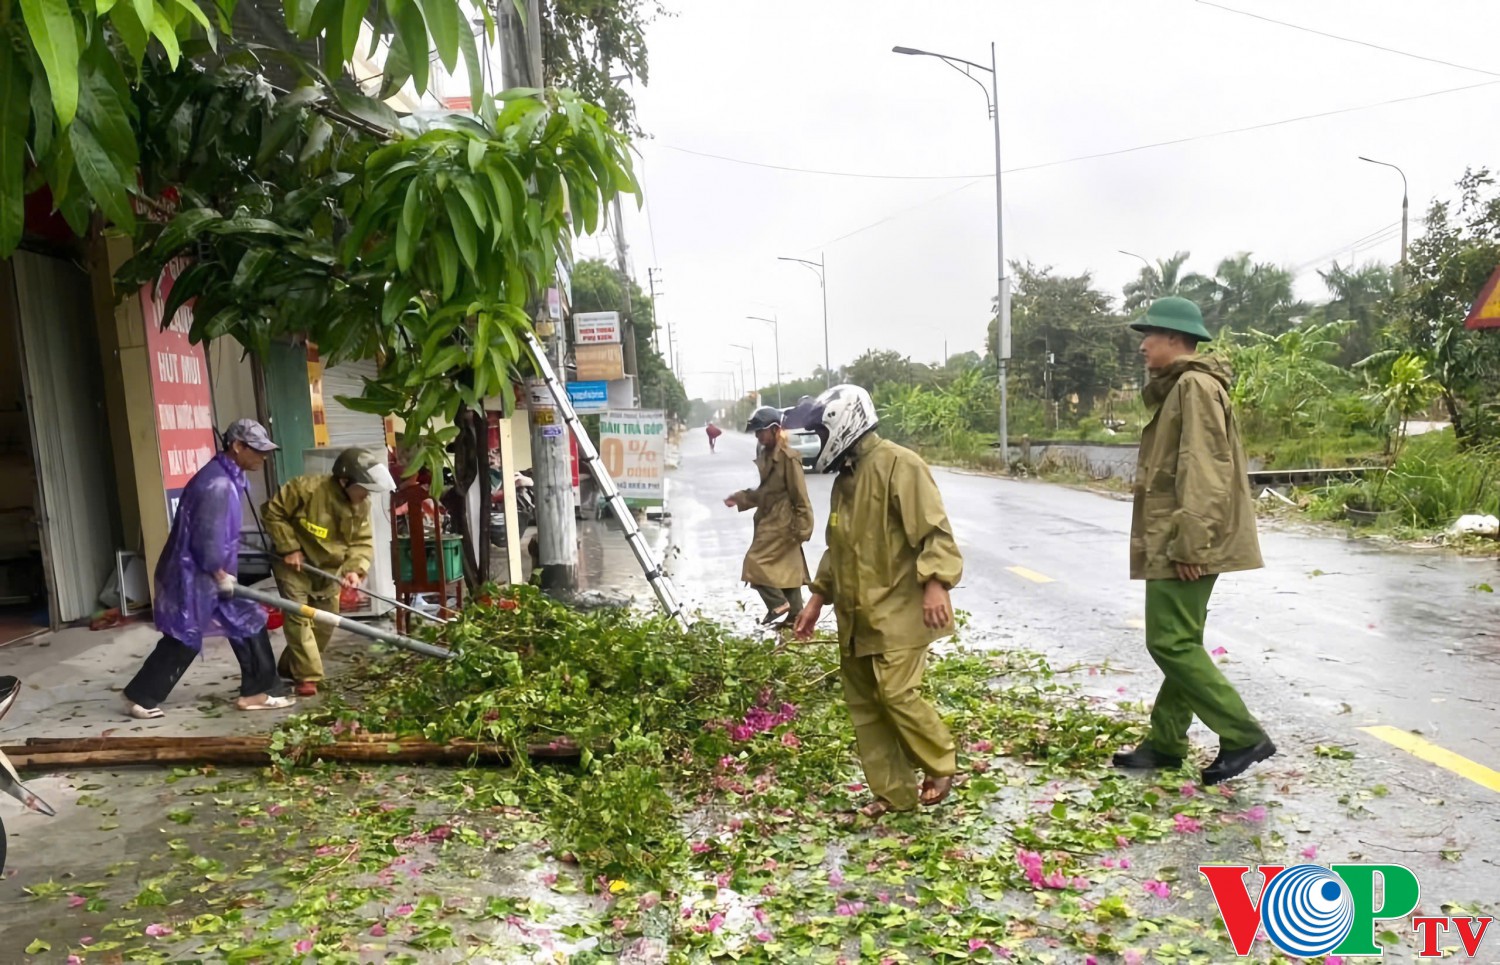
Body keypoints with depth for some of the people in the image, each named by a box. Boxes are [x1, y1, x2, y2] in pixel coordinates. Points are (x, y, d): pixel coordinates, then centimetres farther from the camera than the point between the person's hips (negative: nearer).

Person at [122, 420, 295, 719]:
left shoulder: (228, 478, 8)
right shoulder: (217, 484, -25)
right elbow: (206, 537, -25)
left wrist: (222, 572, 15)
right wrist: (219, 573, -13)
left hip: (210, 573, 10)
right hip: (194, 574, -10)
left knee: (247, 623, 10)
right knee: (183, 639, 3)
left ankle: (258, 691, 15)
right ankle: (140, 697, 20)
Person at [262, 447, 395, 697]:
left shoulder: (362, 505, -11)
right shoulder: (307, 488, -28)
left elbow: (363, 542, -9)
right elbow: (273, 512, -18)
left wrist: (355, 568, -28)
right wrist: (289, 548, -22)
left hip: (329, 568, 6)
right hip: (294, 564, -6)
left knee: (325, 622, 12)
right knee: (299, 616, -12)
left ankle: (291, 667, 31)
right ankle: (307, 676, -4)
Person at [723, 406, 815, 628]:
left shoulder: (788, 458, -16)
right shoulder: (765, 455, 11)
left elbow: (800, 496, -16)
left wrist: (801, 528, -16)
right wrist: (739, 499, 8)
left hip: (782, 524, -9)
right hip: (770, 521, 9)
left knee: (755, 562, -12)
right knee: (786, 569, 12)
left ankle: (778, 603, -1)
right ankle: (794, 615, 19)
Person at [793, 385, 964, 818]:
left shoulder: (898, 464, -12)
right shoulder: (845, 478, 16)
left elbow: (934, 530, -18)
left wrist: (935, 583, -29)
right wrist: (818, 597, 21)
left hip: (897, 612, -9)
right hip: (856, 615, 9)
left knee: (897, 694, -11)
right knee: (863, 704, 10)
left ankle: (941, 766, 14)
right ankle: (894, 793, 20)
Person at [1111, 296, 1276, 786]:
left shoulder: (1195, 385, -14)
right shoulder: (1178, 388, 19)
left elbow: (1203, 471, -21)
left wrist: (1189, 543, -24)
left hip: (1184, 543, -11)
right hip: (1172, 540, 11)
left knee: (1171, 643, -8)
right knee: (1180, 642, 13)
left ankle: (1244, 736, 0)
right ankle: (1165, 742, 22)